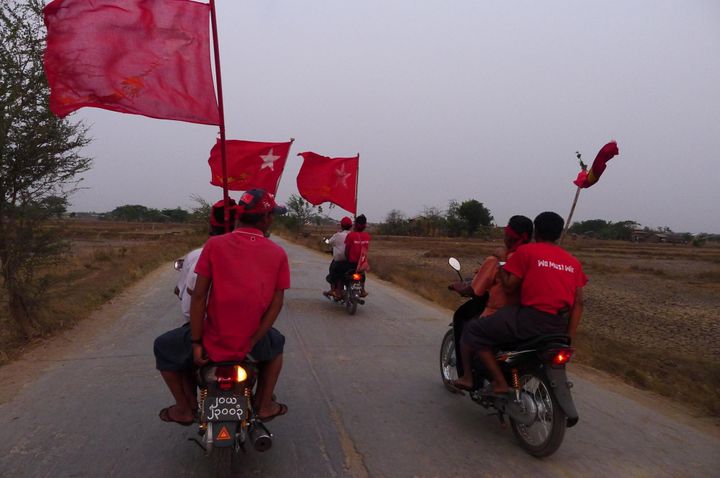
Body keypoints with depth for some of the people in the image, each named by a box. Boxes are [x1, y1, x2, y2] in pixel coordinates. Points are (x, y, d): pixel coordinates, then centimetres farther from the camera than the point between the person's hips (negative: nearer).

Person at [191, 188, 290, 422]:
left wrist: (197, 343, -4)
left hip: (214, 344, -1)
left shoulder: (214, 245, -6)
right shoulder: (278, 253, -3)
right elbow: (276, 304, -7)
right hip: (251, 347, 1)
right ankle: (264, 405, 36)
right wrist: (251, 343, -3)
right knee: (276, 344, 36)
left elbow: (199, 296, -9)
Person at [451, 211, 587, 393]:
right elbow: (578, 302, 7)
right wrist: (569, 337, 9)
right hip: (559, 327, 7)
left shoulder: (526, 251, -3)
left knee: (473, 331, 3)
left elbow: (509, 286, -7)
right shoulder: (573, 261, 13)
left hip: (530, 319, -7)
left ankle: (499, 382, -4)